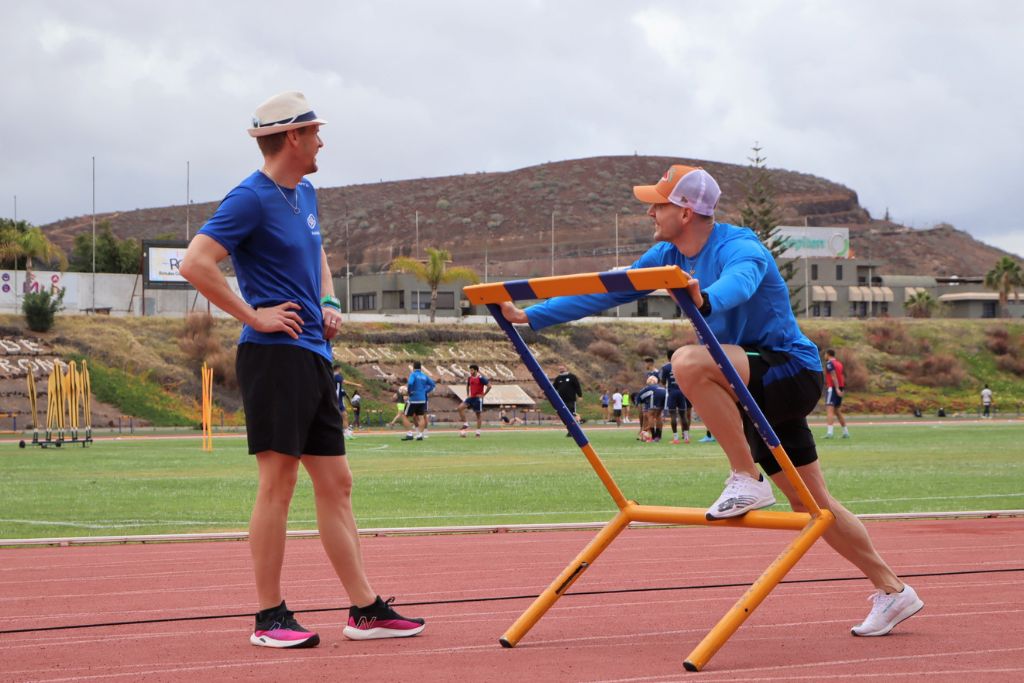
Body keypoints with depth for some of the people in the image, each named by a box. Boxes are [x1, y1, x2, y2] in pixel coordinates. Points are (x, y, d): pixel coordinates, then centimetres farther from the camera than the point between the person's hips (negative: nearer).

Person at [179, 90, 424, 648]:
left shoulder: (305, 194, 17)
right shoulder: (251, 199, -10)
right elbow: (195, 263, -19)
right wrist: (253, 315, -17)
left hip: (315, 355, 9)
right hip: (275, 354, -9)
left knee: (336, 481, 8)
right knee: (278, 480, -8)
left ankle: (365, 609, 12)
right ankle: (269, 617, -2)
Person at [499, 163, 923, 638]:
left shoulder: (738, 248, -20)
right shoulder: (669, 256, 4)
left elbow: (740, 282, -44)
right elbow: (608, 292, 7)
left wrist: (705, 300, -67)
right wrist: (530, 317, 2)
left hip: (791, 371, -9)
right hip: (756, 385, 9)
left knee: (690, 362, -33)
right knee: (810, 504, 10)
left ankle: (746, 480, -24)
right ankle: (892, 592, 19)